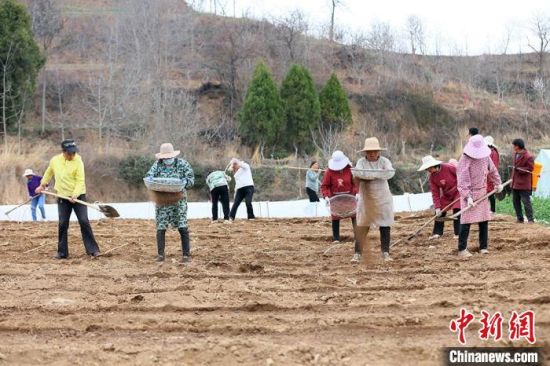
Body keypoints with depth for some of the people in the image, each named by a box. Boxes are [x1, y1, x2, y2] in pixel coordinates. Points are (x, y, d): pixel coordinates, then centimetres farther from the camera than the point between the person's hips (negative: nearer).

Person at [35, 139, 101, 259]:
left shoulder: (78, 161, -12)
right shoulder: (54, 160, 1)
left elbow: (80, 181, -17)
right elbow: (49, 172, 22)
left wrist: (75, 195, -30)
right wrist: (42, 185, 27)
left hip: (78, 196, -3)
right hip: (62, 197, 3)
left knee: (84, 222, -11)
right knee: (63, 224, 3)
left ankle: (92, 250, -7)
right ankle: (62, 252, 11)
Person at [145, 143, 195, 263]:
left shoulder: (182, 164, 0)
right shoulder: (157, 165, 5)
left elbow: (191, 179, -3)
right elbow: (148, 176, 1)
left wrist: (183, 182, -24)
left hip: (178, 200, -2)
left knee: (182, 228, -6)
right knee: (161, 228, 2)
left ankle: (187, 254, -1)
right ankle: (160, 255, 12)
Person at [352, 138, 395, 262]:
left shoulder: (384, 161, -3)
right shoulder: (361, 162, -3)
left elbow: (390, 172, -23)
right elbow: (357, 173, -23)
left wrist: (369, 174, -30)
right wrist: (378, 174, -29)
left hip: (383, 200, 1)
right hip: (366, 200, 0)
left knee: (385, 227, 3)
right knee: (362, 228, 1)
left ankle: (385, 253, 12)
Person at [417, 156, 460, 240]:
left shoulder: (449, 168, -27)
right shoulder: (432, 177, -11)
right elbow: (435, 193, -9)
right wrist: (437, 207, -15)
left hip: (458, 192, -5)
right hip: (446, 195, 5)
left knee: (457, 212, -12)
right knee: (440, 212, 2)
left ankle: (458, 233, -2)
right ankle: (437, 233, 11)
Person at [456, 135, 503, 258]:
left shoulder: (485, 156, 3)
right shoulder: (464, 160, -16)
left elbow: (492, 170, 22)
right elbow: (462, 181, -20)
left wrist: (498, 183, 26)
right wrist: (468, 197, -27)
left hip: (482, 193, 6)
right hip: (469, 193, -6)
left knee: (484, 220, 7)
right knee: (466, 222, -9)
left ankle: (483, 247, 17)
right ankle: (462, 249, -6)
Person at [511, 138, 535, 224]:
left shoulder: (528, 157, -16)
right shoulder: (516, 155, 11)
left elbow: (530, 169, -16)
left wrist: (518, 169, -19)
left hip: (524, 184, -9)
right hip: (515, 183, 9)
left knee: (526, 202, -7)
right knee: (515, 201, 12)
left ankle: (530, 219, -1)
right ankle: (520, 219, 20)